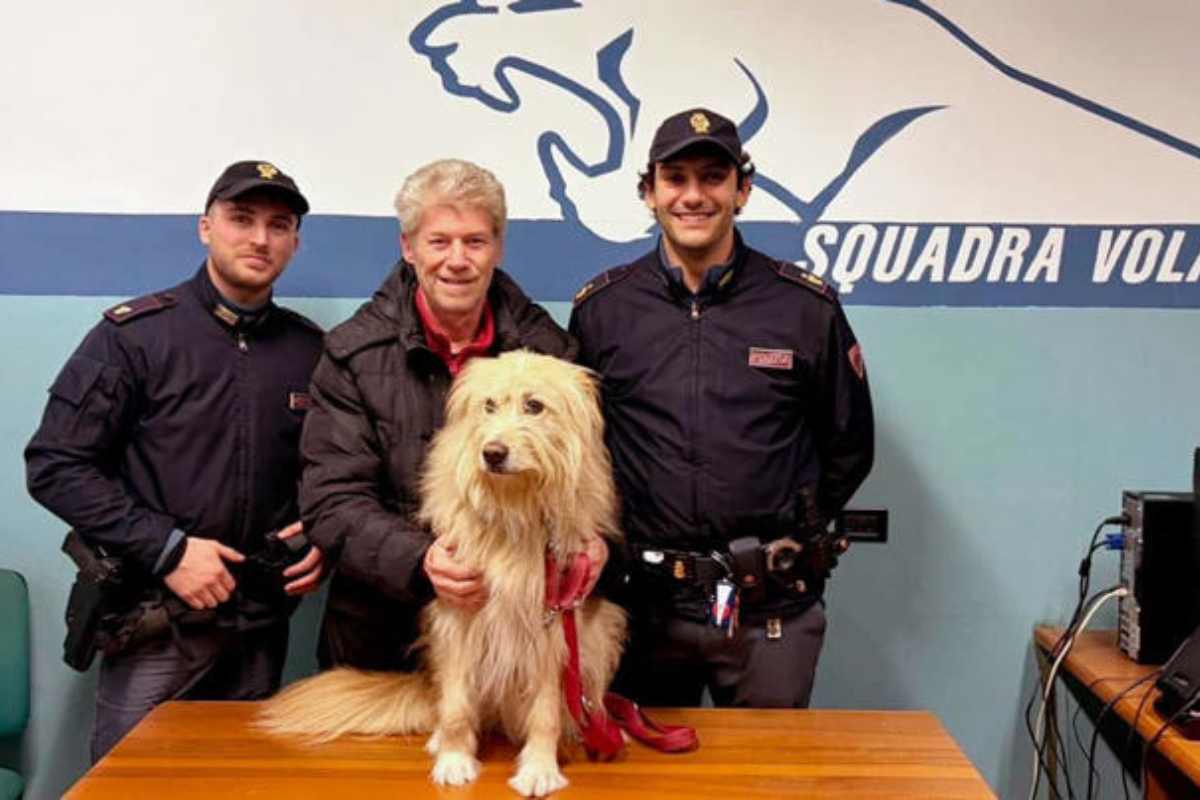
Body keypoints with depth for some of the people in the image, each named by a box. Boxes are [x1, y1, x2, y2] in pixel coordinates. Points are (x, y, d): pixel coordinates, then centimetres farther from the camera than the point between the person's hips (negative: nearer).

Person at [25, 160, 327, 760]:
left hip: (262, 620, 4)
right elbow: (55, 466, -9)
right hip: (157, 619, -3)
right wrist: (166, 550, -15)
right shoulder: (133, 334, -6)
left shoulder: (310, 349, 6)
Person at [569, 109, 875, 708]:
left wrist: (791, 536, 5)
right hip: (643, 604, 1)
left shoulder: (806, 307, -1)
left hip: (771, 611, 0)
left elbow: (849, 446, 8)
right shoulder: (600, 309, 1)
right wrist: (611, 552, 3)